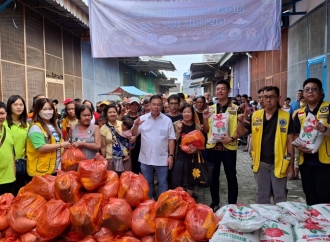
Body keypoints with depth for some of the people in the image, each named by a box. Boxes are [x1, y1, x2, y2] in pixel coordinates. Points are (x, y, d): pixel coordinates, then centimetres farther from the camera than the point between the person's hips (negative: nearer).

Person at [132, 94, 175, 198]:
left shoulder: (167, 120, -2)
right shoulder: (142, 118, -1)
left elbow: (171, 139, -1)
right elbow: (134, 134, -1)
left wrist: (171, 155, -6)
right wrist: (136, 125, -22)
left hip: (162, 159, -1)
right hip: (146, 158, 1)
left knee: (163, 183, 10)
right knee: (147, 183, 17)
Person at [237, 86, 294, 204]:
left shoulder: (286, 117, -5)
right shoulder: (255, 115, 1)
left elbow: (290, 141, -4)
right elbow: (240, 133, 4)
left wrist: (291, 164, -6)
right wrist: (240, 121, -17)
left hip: (278, 163, -2)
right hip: (261, 162, 2)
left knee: (280, 196, 10)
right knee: (262, 195, 16)